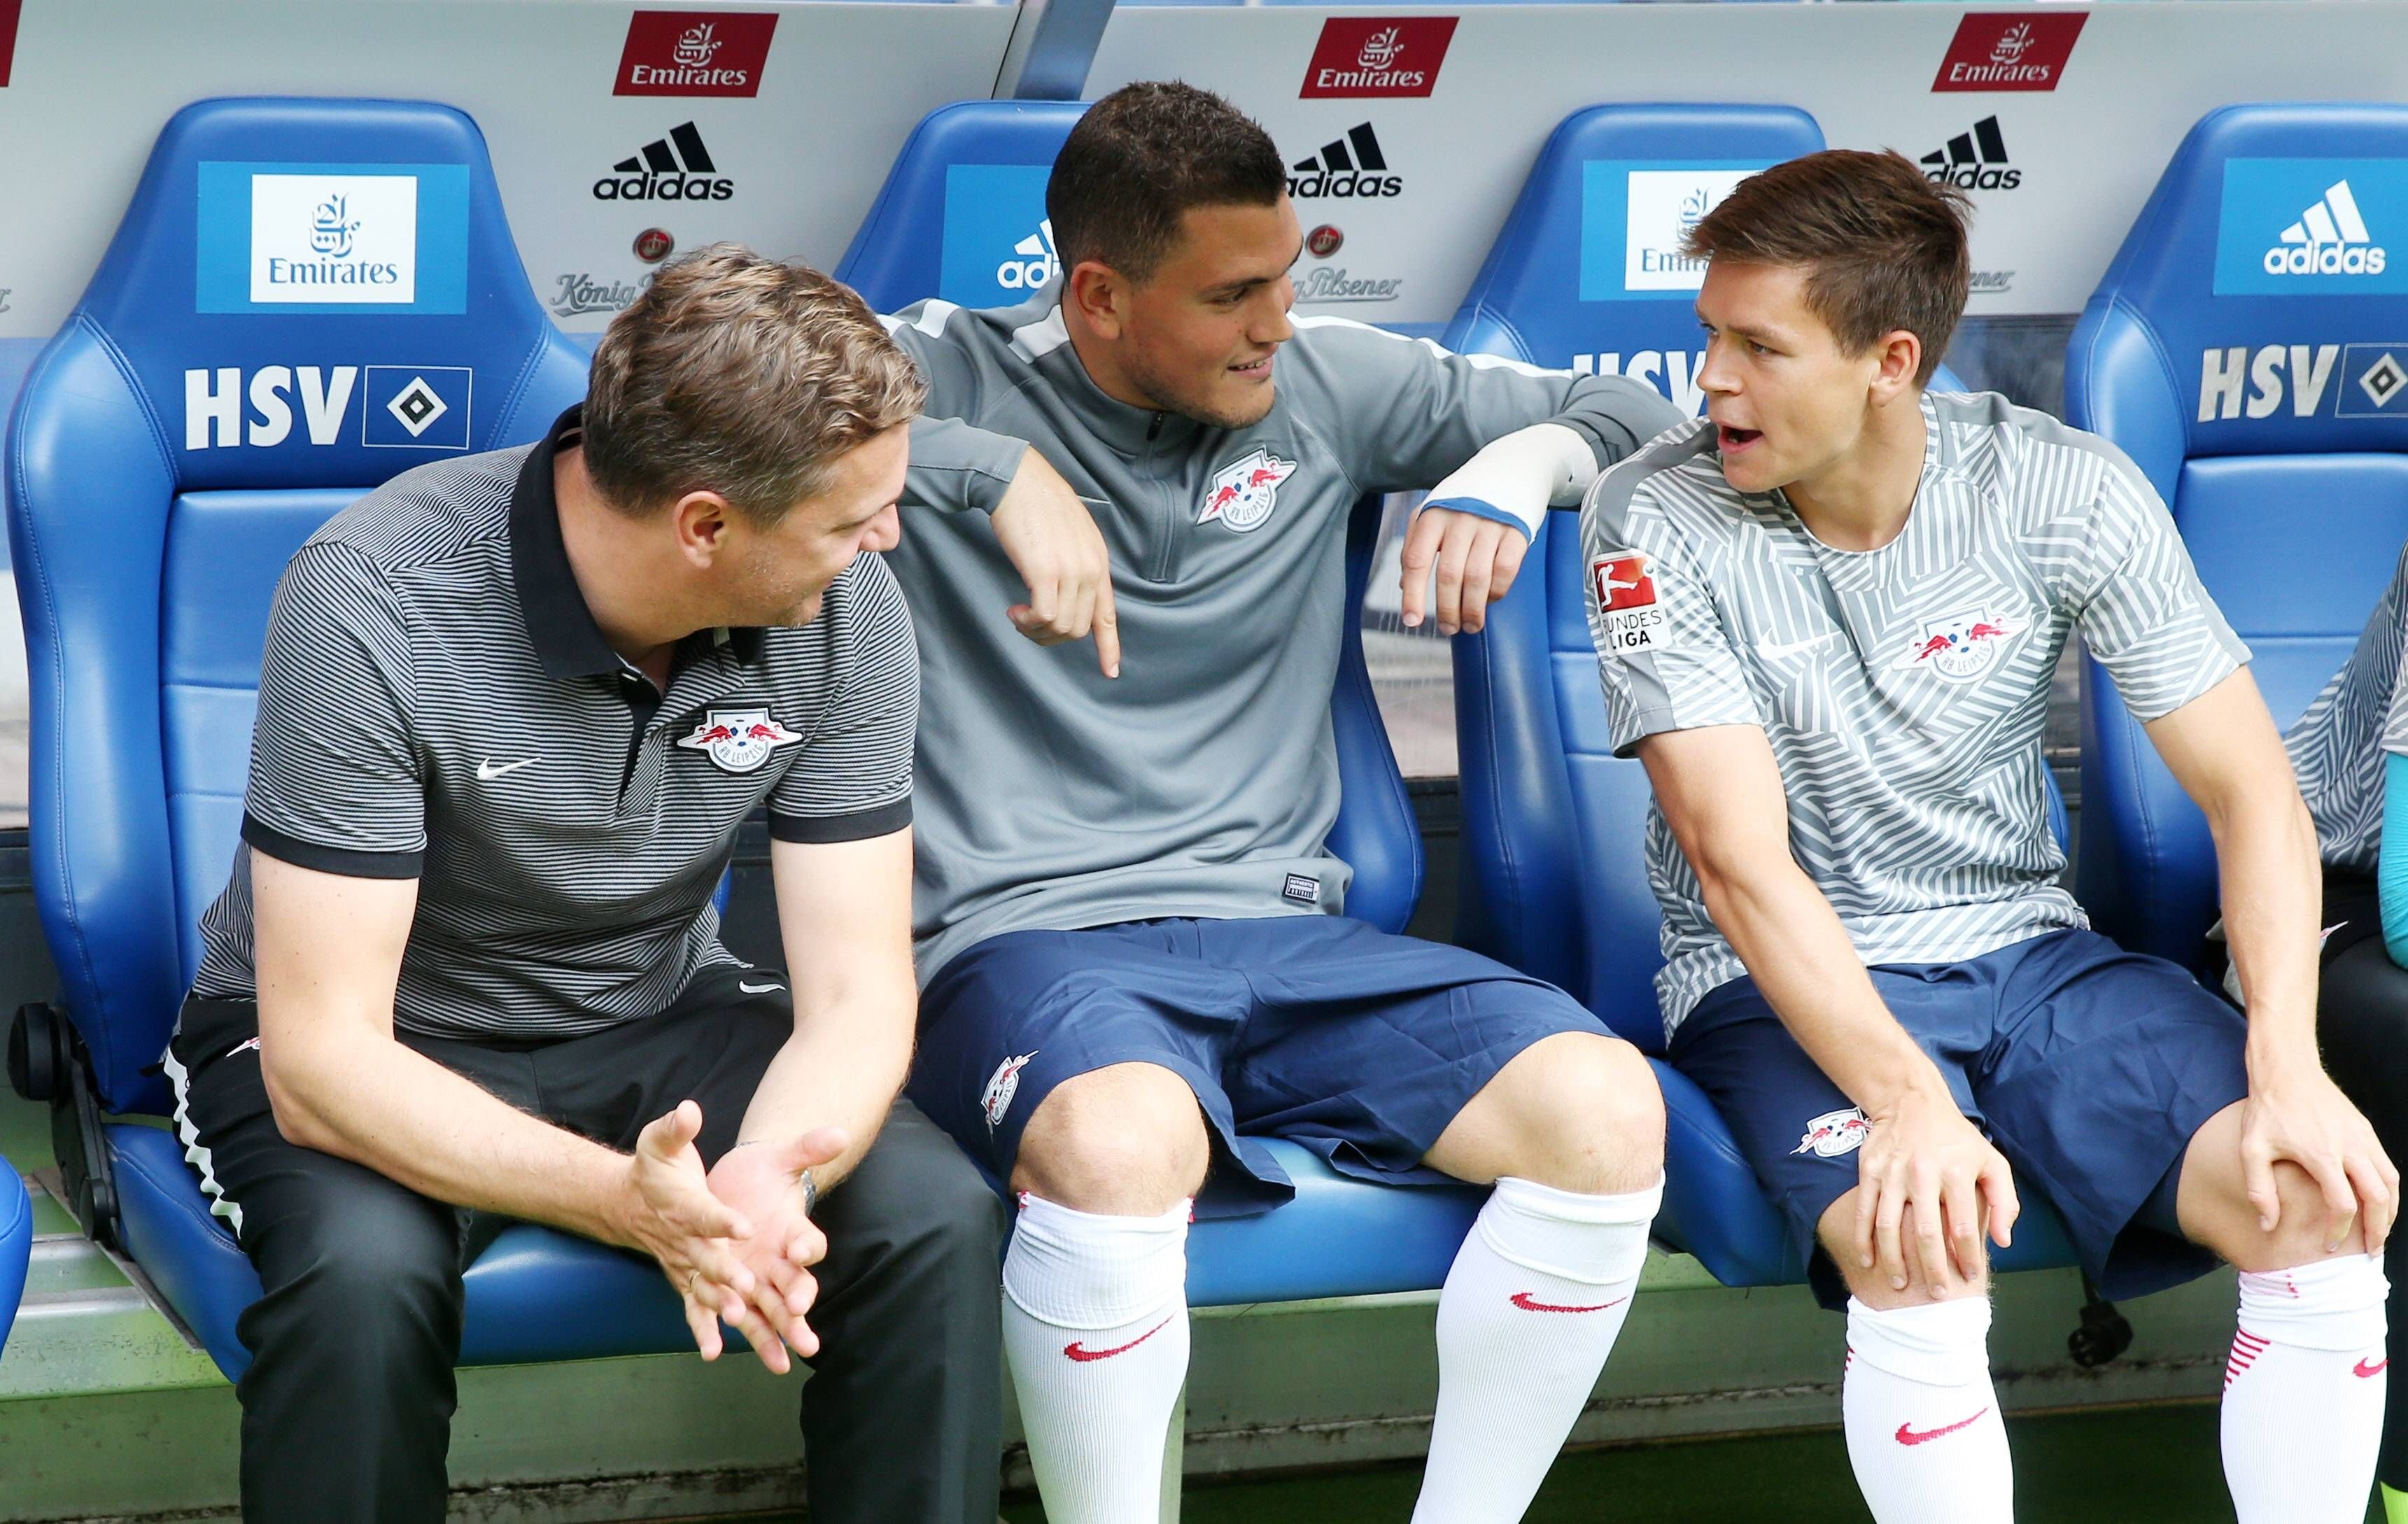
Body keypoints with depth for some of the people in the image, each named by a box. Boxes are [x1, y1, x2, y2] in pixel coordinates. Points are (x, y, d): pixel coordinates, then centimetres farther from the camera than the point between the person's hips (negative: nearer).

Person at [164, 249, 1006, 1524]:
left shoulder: (845, 612, -15)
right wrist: (628, 1200, -44)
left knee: (935, 1217, -24)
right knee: (365, 1274, -36)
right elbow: (321, 1056, -29)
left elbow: (854, 996, -13)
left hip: (654, 1018, 4)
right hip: (380, 1046, -3)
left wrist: (771, 1182, -37)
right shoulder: (374, 604, -29)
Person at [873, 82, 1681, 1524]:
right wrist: (1000, 473, -22)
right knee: (1123, 1141, -41)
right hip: (1027, 935, -4)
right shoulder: (949, 377, 1)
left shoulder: (1325, 381, 14)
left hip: (1283, 932, 5)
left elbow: (1626, 411, 24)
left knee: (1609, 1112, -22)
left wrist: (1518, 466, 0)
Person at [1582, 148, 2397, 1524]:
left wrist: (2289, 1067, -21)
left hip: (2029, 949, 3)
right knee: (1917, 1248, -34)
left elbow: (2253, 793, -6)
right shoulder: (1659, 521, -12)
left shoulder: (2065, 491, -6)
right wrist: (1909, 1101, -33)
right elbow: (1741, 860, -19)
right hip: (1788, 987, -3)